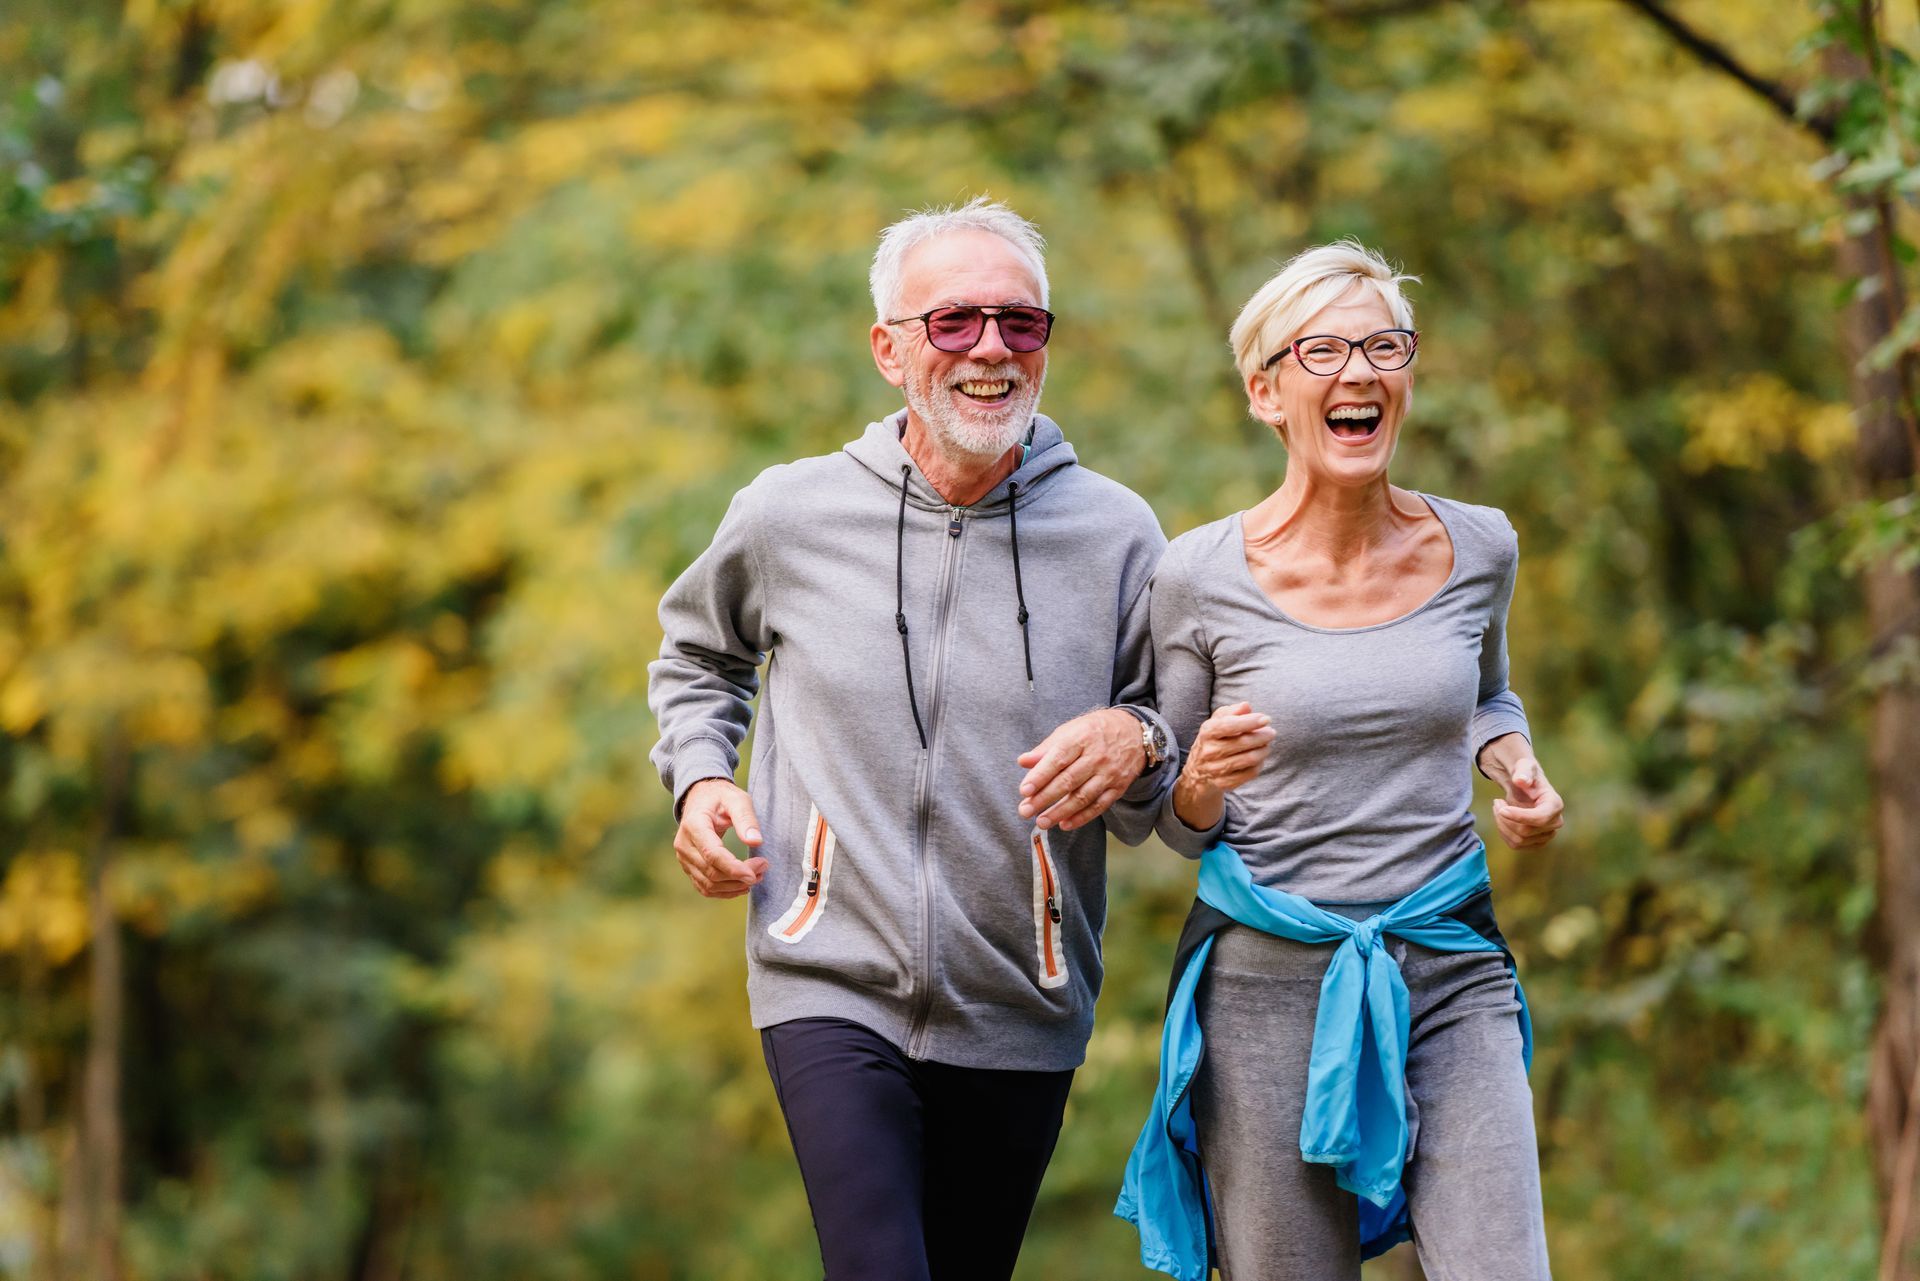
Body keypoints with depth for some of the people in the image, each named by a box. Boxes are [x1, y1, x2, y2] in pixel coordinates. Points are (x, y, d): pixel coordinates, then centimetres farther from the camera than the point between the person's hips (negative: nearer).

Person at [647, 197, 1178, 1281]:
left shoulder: (1115, 534, 0)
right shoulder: (788, 516, 0)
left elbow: (1183, 795, 7)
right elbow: (698, 652, 23)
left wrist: (1136, 746, -16)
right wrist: (699, 778, 5)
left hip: (1020, 1017, 2)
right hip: (835, 992, -2)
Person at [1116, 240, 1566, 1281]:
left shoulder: (1476, 549, 3)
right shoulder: (1201, 577, -5)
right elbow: (1177, 821, 5)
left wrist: (1515, 766, 3)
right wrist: (1202, 781, -18)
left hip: (1452, 971, 2)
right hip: (1270, 981, -2)